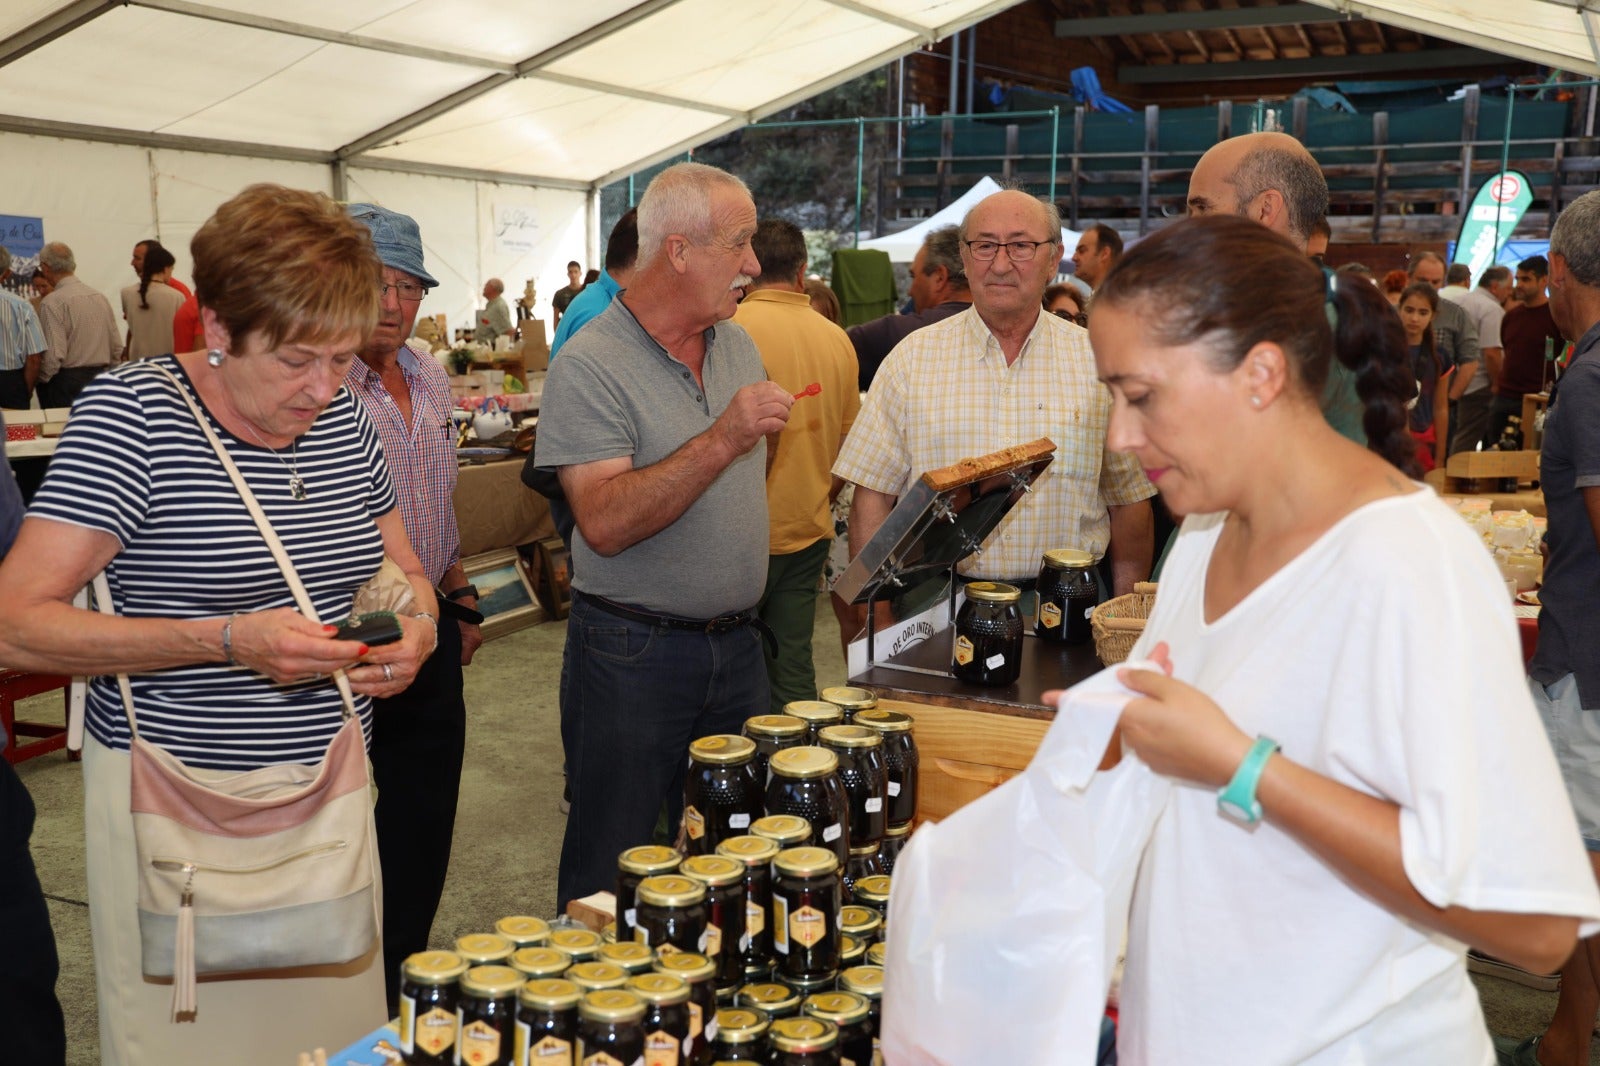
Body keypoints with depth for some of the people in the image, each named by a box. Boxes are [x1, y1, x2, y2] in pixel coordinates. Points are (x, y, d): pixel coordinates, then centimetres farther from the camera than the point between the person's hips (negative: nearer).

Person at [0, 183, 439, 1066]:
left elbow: (404, 570, 17)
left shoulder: (341, 416, 4)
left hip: (328, 787, 5)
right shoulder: (131, 410, -13)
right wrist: (229, 641, -26)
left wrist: (417, 626, -7)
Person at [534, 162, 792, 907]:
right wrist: (721, 441, -30)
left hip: (735, 643, 7)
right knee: (612, 875, 6)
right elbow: (605, 523, -25)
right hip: (633, 655, -6)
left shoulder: (738, 347, 8)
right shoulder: (591, 364, -15)